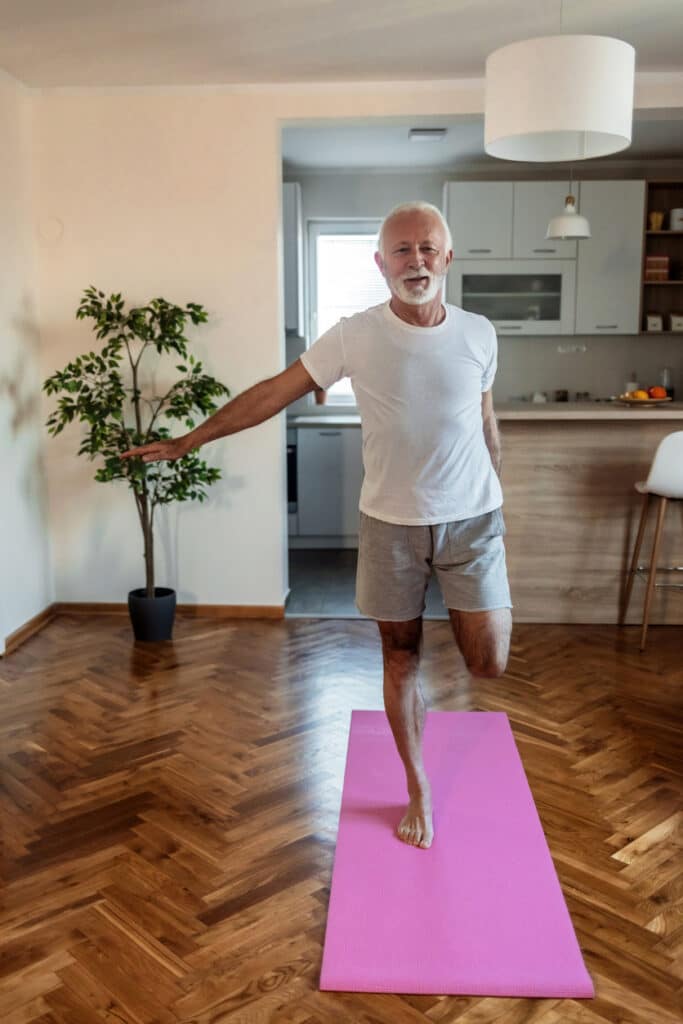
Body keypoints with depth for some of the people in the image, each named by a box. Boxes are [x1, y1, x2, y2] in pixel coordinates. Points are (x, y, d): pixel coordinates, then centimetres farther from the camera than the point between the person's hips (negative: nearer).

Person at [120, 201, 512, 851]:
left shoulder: (478, 334, -2)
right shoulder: (354, 335, -9)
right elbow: (272, 394, -4)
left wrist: (495, 499, 19)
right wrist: (188, 440, -3)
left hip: (471, 518, 1)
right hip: (391, 523, -1)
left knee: (488, 663, -3)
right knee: (400, 659, 9)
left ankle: (453, 624, 35)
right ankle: (418, 792, 29)